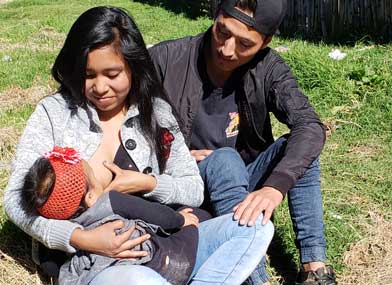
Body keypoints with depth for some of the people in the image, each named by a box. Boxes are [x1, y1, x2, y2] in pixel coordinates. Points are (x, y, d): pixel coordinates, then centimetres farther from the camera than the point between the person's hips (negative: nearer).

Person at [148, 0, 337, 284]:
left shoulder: (268, 68, -11)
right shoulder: (165, 59, -17)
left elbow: (311, 126, -25)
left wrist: (275, 187, -42)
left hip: (242, 185, 3)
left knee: (297, 147, -21)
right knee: (224, 160, -32)